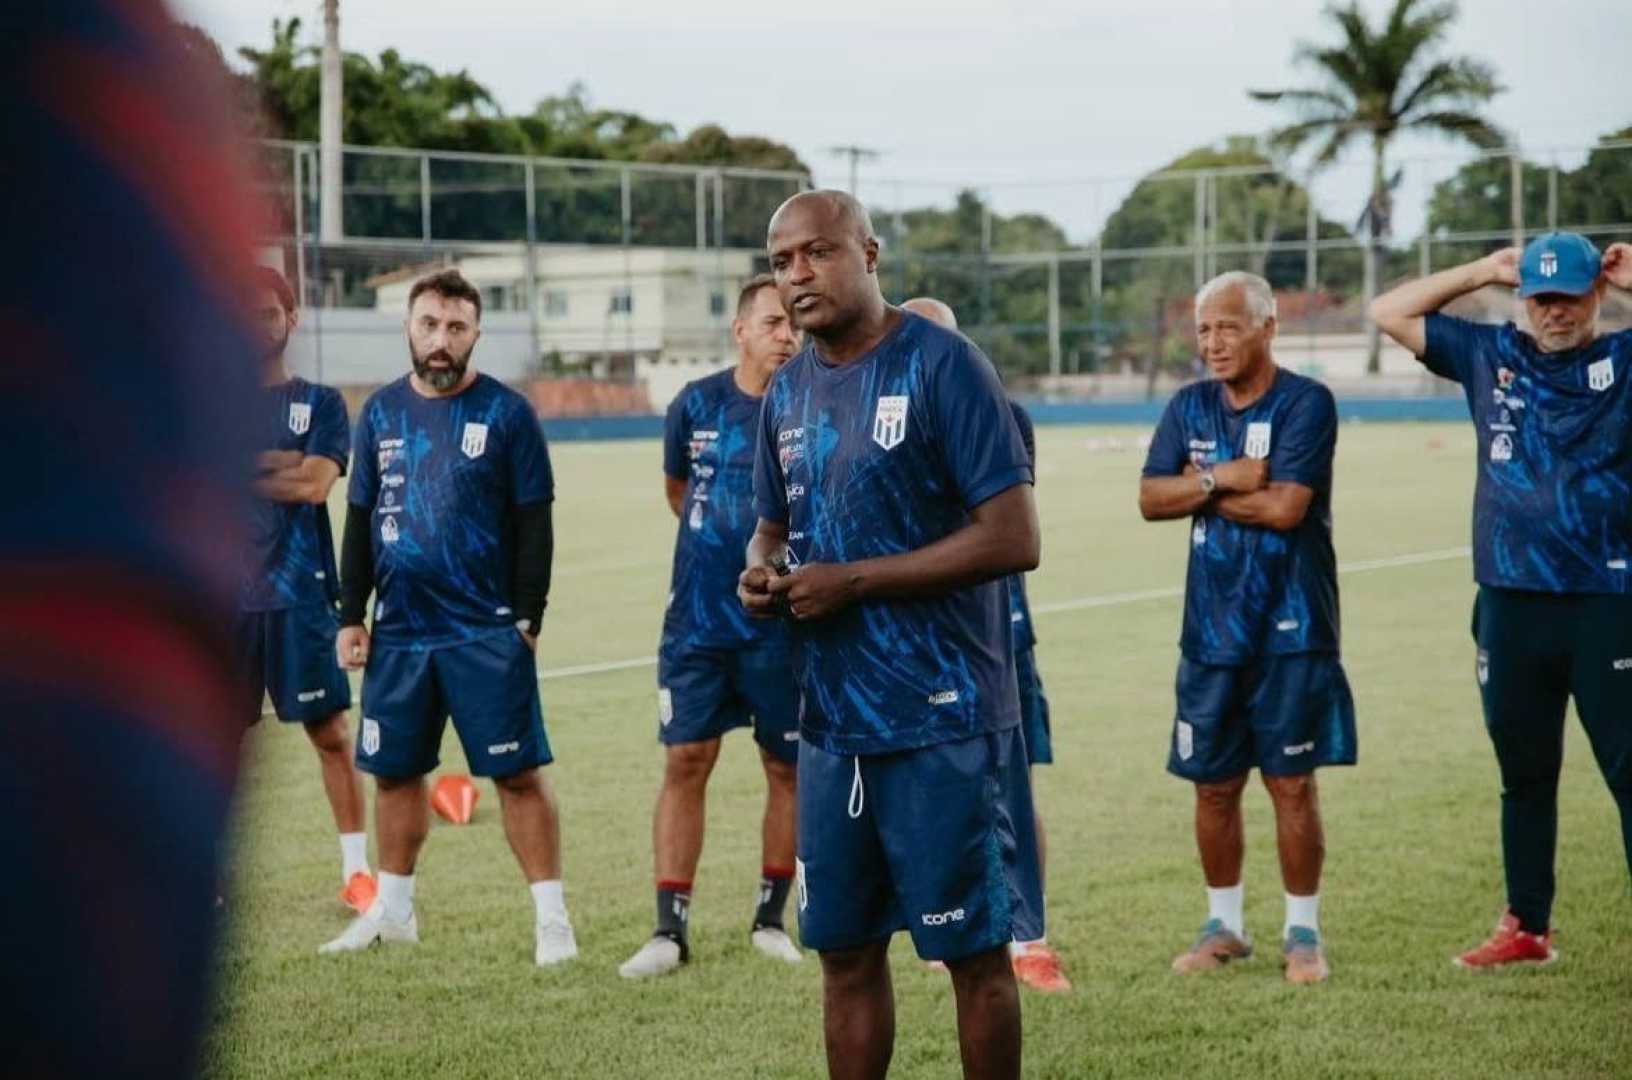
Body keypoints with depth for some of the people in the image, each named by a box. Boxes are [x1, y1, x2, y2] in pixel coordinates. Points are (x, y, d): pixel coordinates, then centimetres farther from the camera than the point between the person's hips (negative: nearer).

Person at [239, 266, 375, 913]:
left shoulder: (320, 403, 6)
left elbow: (316, 484, -9)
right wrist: (282, 462, -10)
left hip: (299, 592, -1)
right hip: (225, 592, 1)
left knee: (329, 731, -1)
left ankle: (357, 871, 5)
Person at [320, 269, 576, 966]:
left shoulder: (505, 412, -3)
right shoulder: (381, 412, 9)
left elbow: (533, 525, -3)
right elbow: (359, 521, 13)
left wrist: (527, 618, -9)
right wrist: (350, 616, 8)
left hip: (487, 633, -4)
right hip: (399, 631, 5)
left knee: (518, 774, -5)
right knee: (393, 771, 12)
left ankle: (551, 918, 0)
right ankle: (392, 910, 26)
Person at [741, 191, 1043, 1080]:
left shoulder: (942, 365, -11)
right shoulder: (788, 390, 11)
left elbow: (1013, 538, -16)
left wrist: (853, 580, -17)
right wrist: (761, 572, 0)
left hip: (944, 719, -7)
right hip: (831, 719, 7)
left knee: (974, 949, 2)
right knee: (845, 949, 12)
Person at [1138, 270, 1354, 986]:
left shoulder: (1305, 404, -8)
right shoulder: (1189, 408, 9)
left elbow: (1284, 506, -19)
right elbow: (1151, 499, 0)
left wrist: (1199, 489, -7)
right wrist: (1222, 478, -14)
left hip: (1290, 629, -5)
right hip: (1210, 626, 5)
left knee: (1291, 783, 0)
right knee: (1213, 784, 10)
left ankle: (1303, 932, 11)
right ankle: (1223, 925, 23)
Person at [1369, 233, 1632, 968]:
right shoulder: (1489, 356, 9)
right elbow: (1389, 313, 11)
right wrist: (1483, 271, 7)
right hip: (1510, 604, 4)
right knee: (1524, 774, 14)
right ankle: (1526, 928, 24)